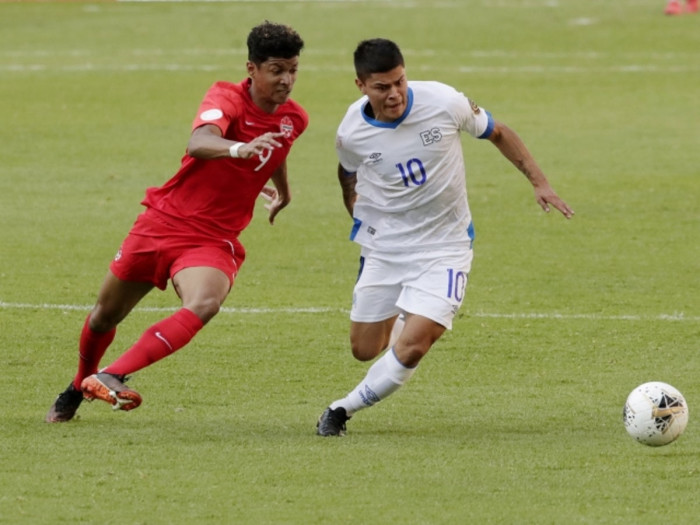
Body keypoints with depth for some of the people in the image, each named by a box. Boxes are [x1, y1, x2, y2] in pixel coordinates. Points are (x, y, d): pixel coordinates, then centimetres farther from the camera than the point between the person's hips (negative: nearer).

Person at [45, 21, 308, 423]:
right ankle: (77, 388, 44)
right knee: (106, 314, 14)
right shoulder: (227, 99, -16)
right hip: (165, 220, -2)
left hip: (213, 240, 2)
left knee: (203, 306, -32)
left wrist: (283, 190, 46)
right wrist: (238, 149, -60)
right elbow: (199, 142, -39)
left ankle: (112, 378, -35)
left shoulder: (295, 120, 0)